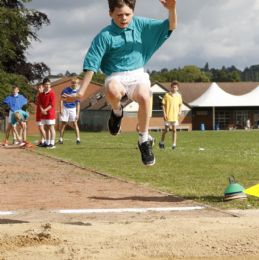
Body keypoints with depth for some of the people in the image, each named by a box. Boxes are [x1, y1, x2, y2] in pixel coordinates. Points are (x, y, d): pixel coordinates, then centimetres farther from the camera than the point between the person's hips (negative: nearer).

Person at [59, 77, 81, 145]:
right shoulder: (66, 90, -4)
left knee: (75, 123, -8)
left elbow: (78, 104, 3)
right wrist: (61, 109, -9)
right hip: (65, 108, -1)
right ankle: (60, 139, 9)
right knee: (63, 124, 2)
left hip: (73, 109, 1)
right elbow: (61, 100, -1)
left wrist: (77, 113, -3)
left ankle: (78, 139, -8)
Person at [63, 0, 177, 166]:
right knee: (112, 91, -40)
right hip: (116, 77, -2)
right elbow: (92, 65, -4)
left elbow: (170, 27, 5)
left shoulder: (140, 25, 5)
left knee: (144, 97, -34)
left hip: (138, 75, 2)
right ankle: (117, 112, -2)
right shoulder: (105, 36, -4)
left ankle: (144, 140, -13)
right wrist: (81, 92, -10)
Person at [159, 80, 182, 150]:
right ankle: (162, 142, 21)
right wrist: (164, 113, -8)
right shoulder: (167, 95, -3)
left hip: (175, 115, 2)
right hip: (168, 115, -2)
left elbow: (180, 104, 16)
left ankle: (174, 144, 5)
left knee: (174, 130, 2)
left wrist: (180, 111, 0)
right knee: (166, 129, 3)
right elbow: (163, 104, -1)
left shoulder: (179, 95, 6)